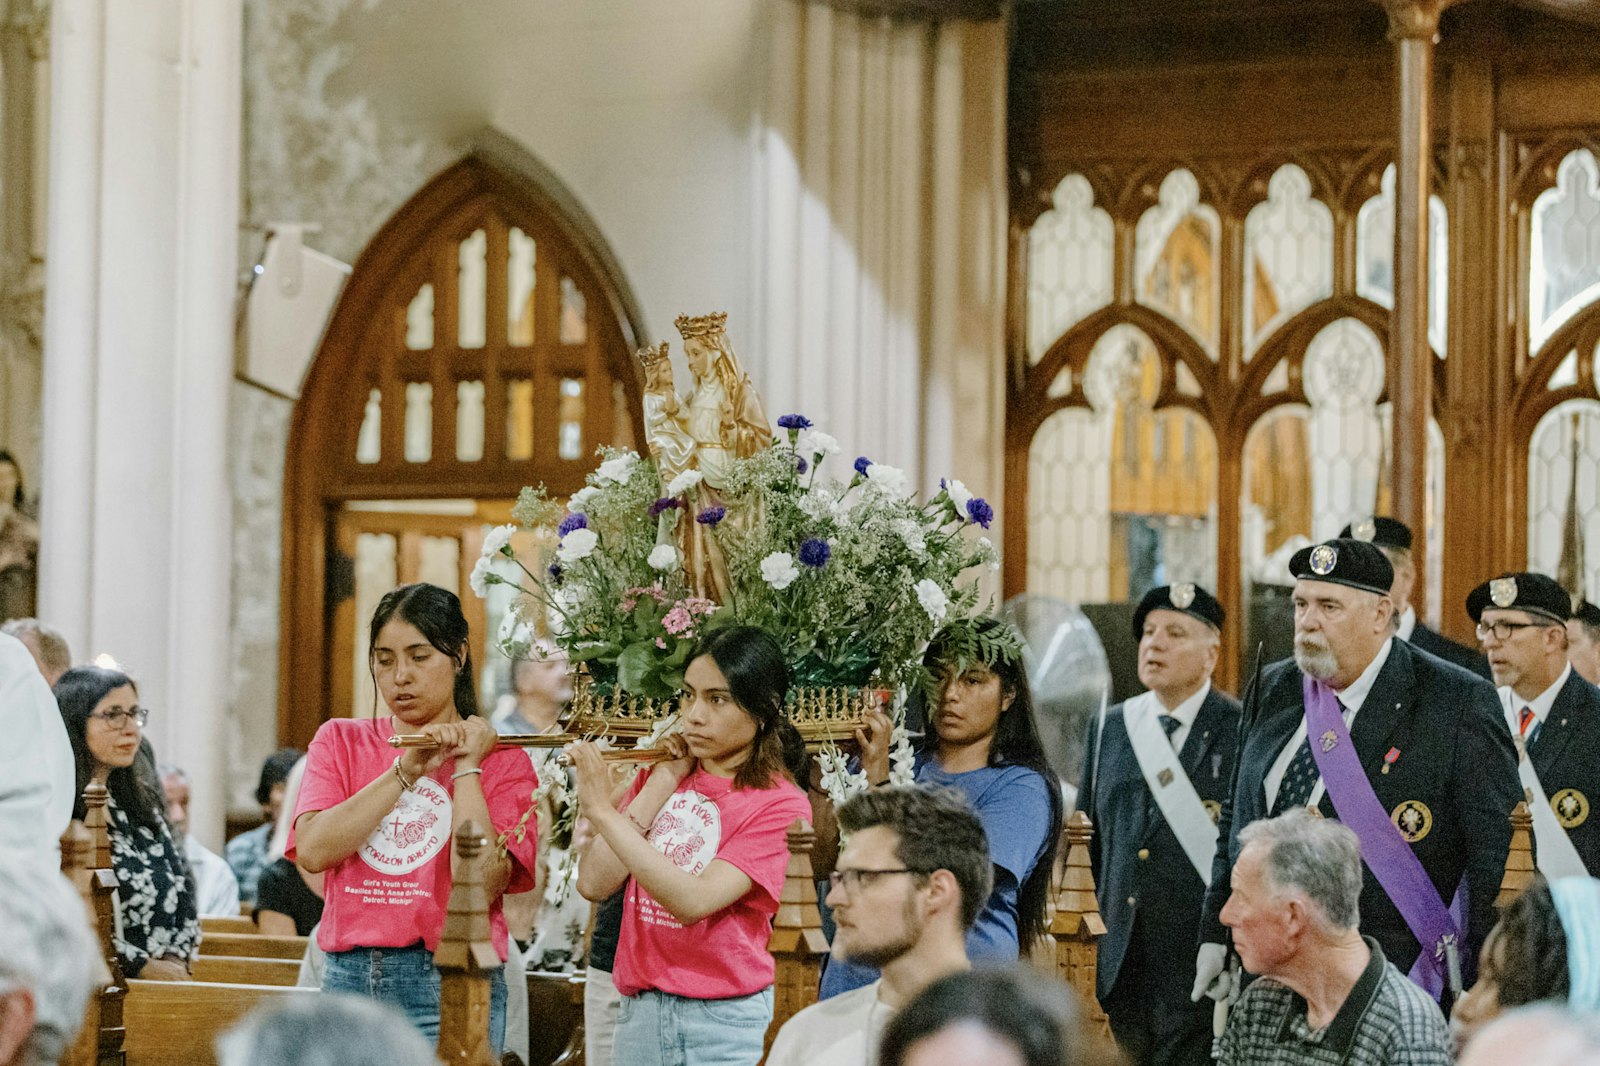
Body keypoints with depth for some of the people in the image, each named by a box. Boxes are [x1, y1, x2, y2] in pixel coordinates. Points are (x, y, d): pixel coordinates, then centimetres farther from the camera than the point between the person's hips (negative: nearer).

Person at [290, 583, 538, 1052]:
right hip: (349, 977, 2)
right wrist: (407, 770, -7)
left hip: (450, 985, -2)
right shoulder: (341, 742, 11)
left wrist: (465, 767, -6)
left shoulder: (500, 761, 3)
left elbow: (481, 886, -11)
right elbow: (312, 851, -6)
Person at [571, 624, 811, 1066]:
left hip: (724, 1022, -4)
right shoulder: (661, 777, 8)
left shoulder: (780, 806, -7)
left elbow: (693, 901, -20)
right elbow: (594, 884, -4)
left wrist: (602, 812, -23)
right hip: (639, 1011, 4)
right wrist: (664, 781, -4)